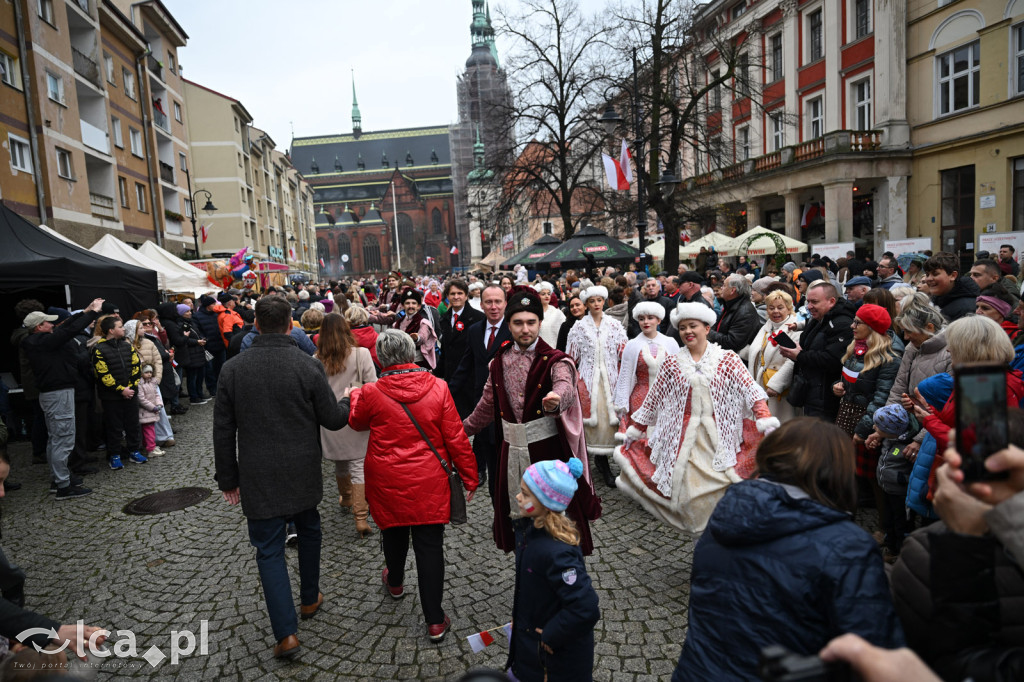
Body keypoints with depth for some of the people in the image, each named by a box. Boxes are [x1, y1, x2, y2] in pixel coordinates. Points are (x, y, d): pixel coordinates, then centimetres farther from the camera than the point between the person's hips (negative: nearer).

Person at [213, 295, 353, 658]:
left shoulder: (232, 369, -6)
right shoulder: (309, 366, -12)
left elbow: (223, 432, -1)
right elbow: (332, 419, -5)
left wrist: (228, 479, 9)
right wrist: (347, 402, 17)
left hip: (258, 478, 0)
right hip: (303, 474, 1)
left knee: (270, 550, 8)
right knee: (308, 531, 25)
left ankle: (286, 634, 5)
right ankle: (310, 599, 40)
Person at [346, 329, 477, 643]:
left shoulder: (371, 393, -13)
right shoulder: (438, 388, -12)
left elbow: (356, 421, 10)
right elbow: (456, 437, -8)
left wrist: (354, 396, 31)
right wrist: (469, 476, 3)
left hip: (388, 483, 1)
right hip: (429, 483, -1)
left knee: (394, 531, 25)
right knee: (430, 545, 6)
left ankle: (395, 583, 52)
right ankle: (435, 620, 11)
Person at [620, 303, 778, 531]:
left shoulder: (728, 360, 0)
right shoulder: (672, 364, 4)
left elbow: (750, 389, -9)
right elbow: (652, 400, 8)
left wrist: (766, 419, -25)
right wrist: (635, 431, 10)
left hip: (719, 434, -1)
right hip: (684, 436, 1)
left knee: (723, 480, -6)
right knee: (688, 483, 2)